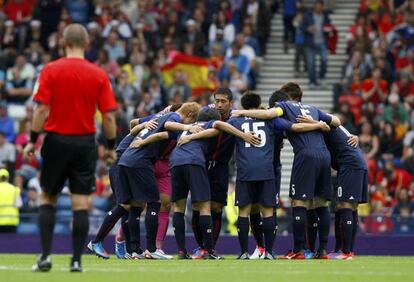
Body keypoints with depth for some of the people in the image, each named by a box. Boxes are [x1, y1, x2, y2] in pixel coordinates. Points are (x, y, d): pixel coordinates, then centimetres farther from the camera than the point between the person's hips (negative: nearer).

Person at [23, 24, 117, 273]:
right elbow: (109, 115, -2)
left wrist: (33, 140, -2)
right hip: (85, 142, 1)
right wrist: (111, 147, 8)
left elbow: (42, 109, -9)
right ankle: (77, 260, 1)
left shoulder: (51, 70, -5)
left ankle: (46, 255, 2)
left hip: (56, 140, -1)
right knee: (81, 204, 3)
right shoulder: (98, 75, -1)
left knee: (48, 198, 12)